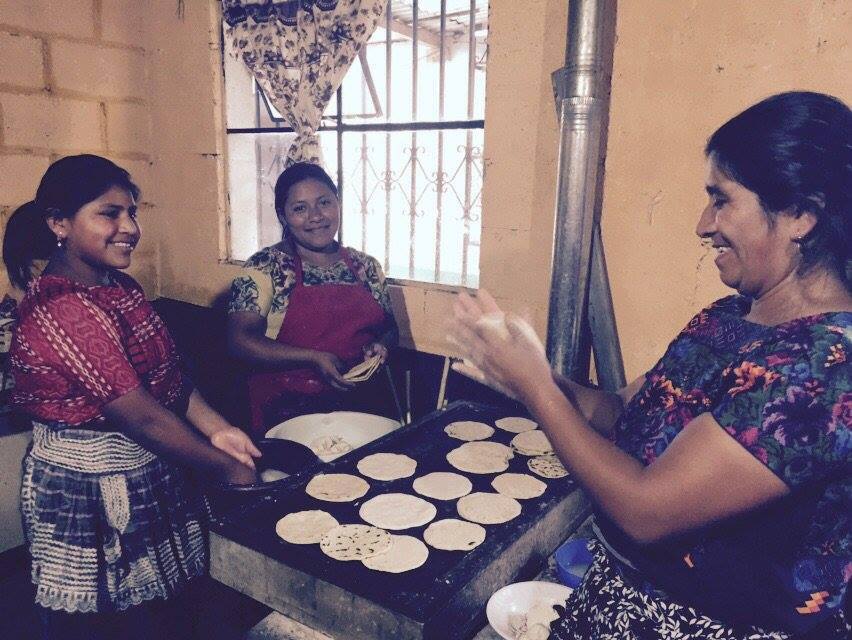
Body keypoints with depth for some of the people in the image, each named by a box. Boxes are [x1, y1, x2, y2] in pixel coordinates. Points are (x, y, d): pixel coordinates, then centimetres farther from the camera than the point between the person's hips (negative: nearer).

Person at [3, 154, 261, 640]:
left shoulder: (121, 287, 5)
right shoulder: (62, 309, -23)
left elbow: (169, 373, 7)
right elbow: (141, 416, -23)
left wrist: (216, 429, -7)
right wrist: (226, 469, -15)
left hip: (149, 479, 8)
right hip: (91, 494, -8)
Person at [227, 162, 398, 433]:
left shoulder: (366, 266, 9)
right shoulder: (265, 267, -2)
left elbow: (389, 328, 18)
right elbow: (241, 341, -9)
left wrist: (379, 346, -5)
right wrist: (314, 358, -17)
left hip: (365, 406, 4)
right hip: (289, 413, -3)